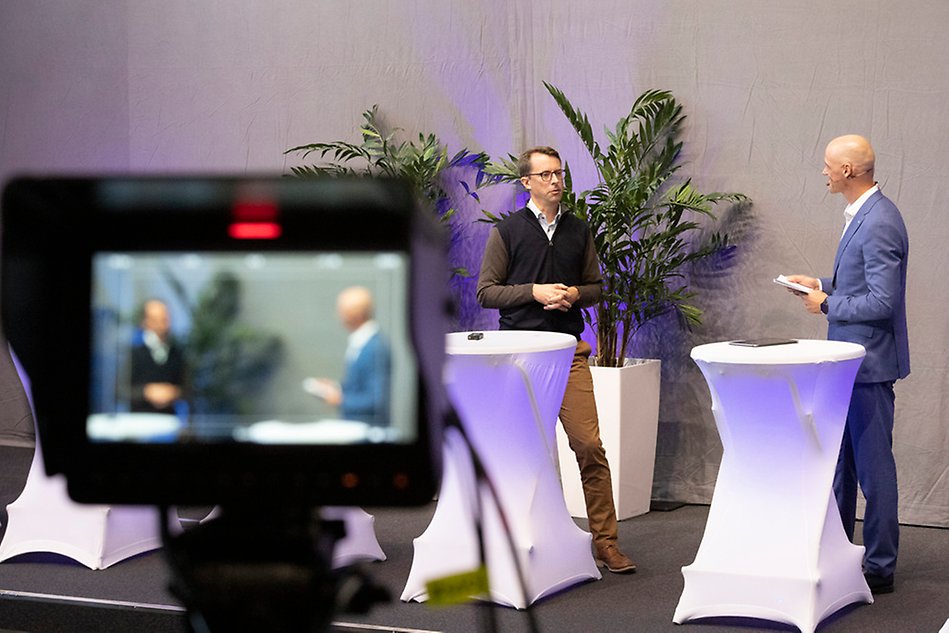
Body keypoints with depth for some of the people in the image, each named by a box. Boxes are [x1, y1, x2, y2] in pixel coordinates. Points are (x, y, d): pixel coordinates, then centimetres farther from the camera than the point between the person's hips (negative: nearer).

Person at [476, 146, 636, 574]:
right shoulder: (508, 231, 3)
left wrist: (574, 294, -3)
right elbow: (486, 292, 1)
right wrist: (535, 291, -12)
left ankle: (605, 541, -2)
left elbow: (595, 286, 20)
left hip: (569, 350, 2)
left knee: (590, 445, -6)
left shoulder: (578, 230, 13)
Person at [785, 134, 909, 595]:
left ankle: (879, 569, 8)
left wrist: (827, 304, -14)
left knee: (872, 465, -1)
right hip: (851, 362, 11)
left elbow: (881, 302, -25)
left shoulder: (878, 223, -21)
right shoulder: (863, 215, 11)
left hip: (869, 363, -11)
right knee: (839, 461, 18)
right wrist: (823, 285, 11)